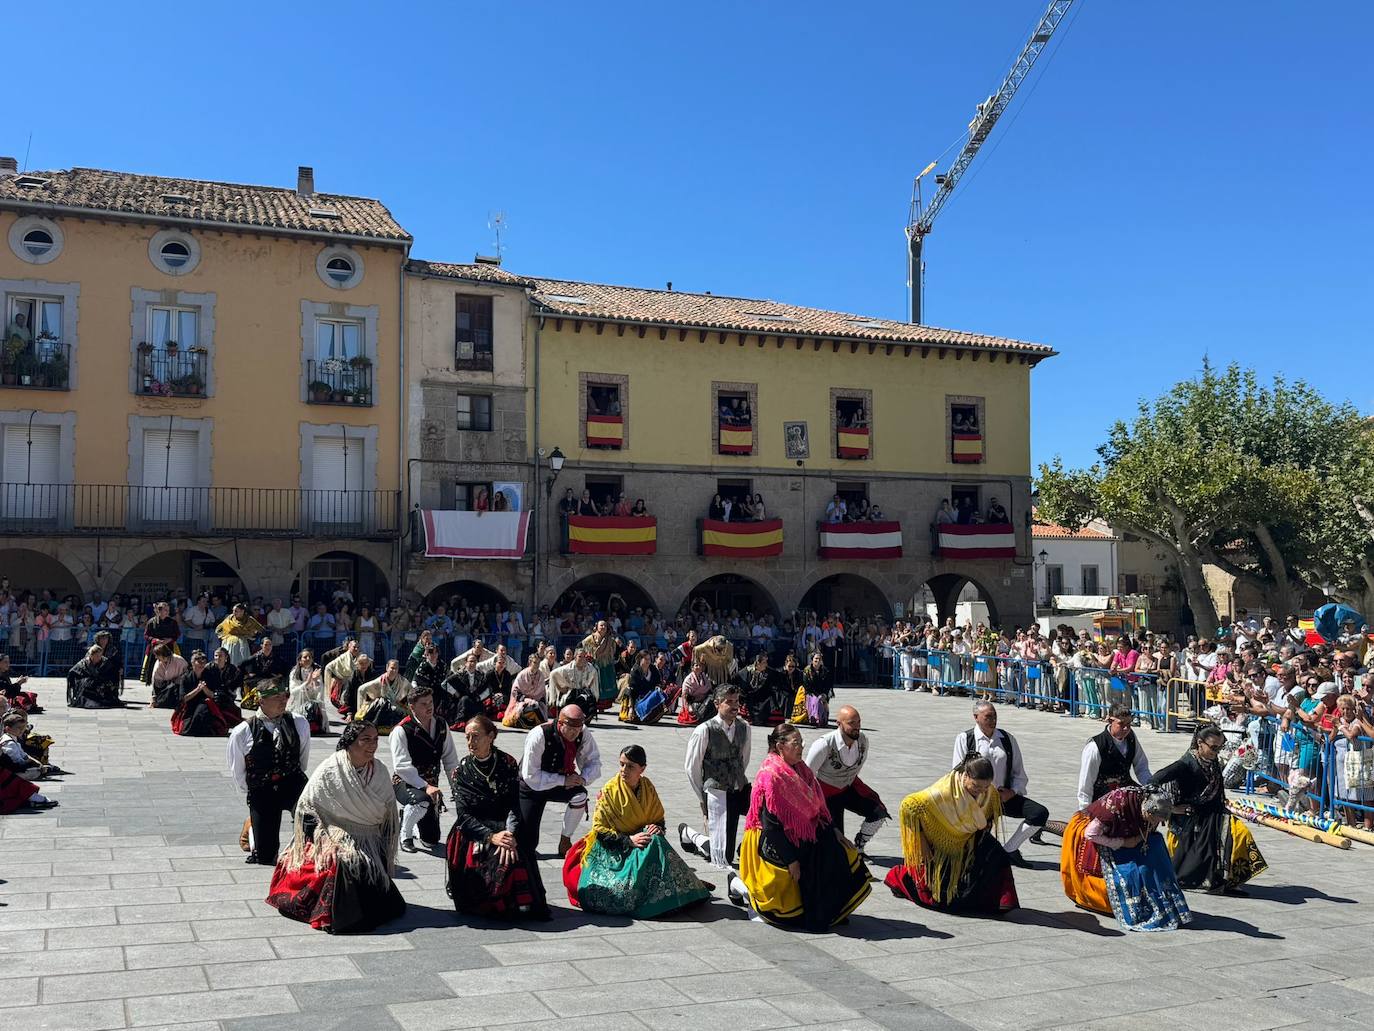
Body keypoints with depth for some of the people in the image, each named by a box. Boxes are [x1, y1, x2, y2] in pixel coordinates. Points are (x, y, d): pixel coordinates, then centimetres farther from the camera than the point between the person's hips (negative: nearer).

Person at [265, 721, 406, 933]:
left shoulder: (379, 772, 1)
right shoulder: (329, 771, -12)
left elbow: (390, 812, 11)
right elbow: (306, 806, -6)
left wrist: (385, 849, 10)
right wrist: (321, 838, -12)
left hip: (370, 842, 4)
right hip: (336, 836, -4)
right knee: (346, 861, -30)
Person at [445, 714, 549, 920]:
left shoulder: (508, 763, 1)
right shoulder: (462, 770, 0)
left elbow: (514, 806, -4)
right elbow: (463, 815, -5)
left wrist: (510, 834, -24)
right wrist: (491, 836, -21)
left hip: (504, 828, 1)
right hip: (473, 833, -1)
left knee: (514, 857, -28)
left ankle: (522, 905, -6)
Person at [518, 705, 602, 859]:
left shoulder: (583, 733, -17)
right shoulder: (539, 736, -30)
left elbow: (594, 761, -5)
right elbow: (530, 776, -29)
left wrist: (583, 778, -26)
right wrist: (563, 780, -33)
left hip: (560, 783, 4)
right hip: (531, 787, -4)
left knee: (580, 795, -31)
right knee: (527, 847, -7)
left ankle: (565, 842, -9)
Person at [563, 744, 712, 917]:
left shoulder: (647, 787, 2)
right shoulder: (609, 791, -11)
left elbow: (659, 818, 12)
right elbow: (599, 829, -12)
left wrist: (656, 828, -13)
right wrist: (629, 840, -22)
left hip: (643, 839, 4)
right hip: (614, 849, -4)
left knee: (656, 843, -27)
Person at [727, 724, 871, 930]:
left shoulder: (800, 770, 2)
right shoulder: (771, 776, -24)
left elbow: (816, 805, 12)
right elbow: (771, 824, -24)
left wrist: (832, 829, 0)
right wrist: (790, 859, -21)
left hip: (802, 839, 8)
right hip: (775, 844, -8)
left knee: (839, 851, -5)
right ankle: (739, 884, 21)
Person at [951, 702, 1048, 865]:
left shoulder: (1008, 739, 11)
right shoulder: (964, 739, 0)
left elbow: (1019, 774, 14)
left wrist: (1011, 792, -5)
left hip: (1005, 796, 4)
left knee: (1040, 813, -15)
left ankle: (1010, 849, 3)